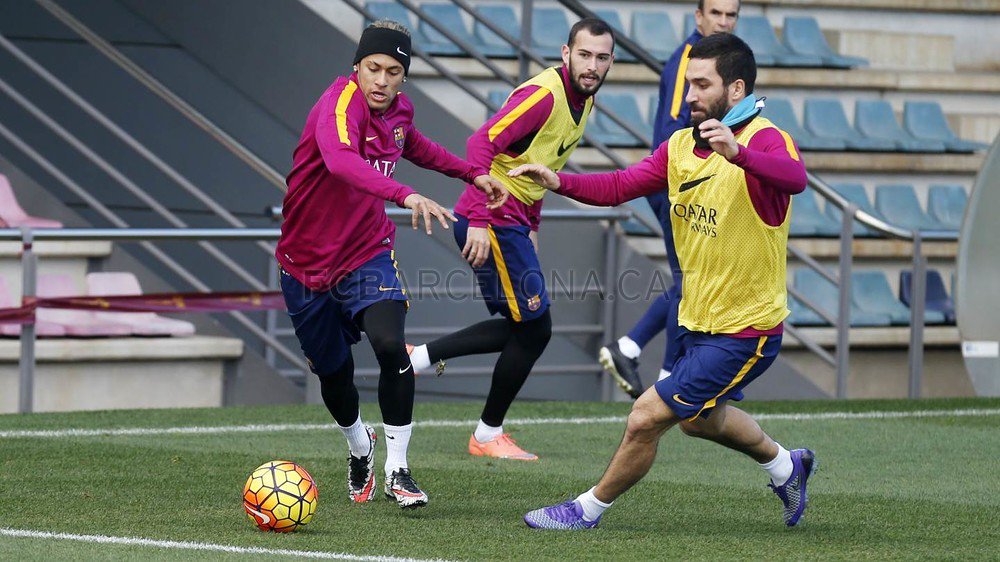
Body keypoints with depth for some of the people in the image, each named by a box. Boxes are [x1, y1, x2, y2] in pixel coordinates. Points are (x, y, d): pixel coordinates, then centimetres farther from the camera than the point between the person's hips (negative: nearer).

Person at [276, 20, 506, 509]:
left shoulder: (398, 111, -2)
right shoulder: (340, 103, -24)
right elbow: (339, 159, -47)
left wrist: (471, 172, 21)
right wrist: (406, 196, -59)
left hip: (367, 253, 3)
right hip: (307, 261, -3)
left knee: (390, 346, -24)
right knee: (333, 372, 11)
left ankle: (397, 469, -11)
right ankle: (359, 447, 45)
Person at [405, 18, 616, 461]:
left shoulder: (584, 101, 10)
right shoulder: (544, 94, -20)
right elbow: (483, 143, -28)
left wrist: (532, 224, 20)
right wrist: (480, 220, -32)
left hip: (510, 222, 10)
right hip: (492, 222, -10)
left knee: (524, 329, 14)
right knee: (533, 328, -3)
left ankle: (419, 358, 16)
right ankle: (488, 435, 11)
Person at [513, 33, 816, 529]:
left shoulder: (766, 141, -23)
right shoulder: (681, 146, 3)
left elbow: (794, 177, -44)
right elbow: (620, 186, 1)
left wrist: (738, 154, -64)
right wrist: (559, 182, -17)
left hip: (743, 332, -9)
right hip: (697, 321, 9)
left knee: (646, 418, -9)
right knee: (701, 419, 30)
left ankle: (588, 509, 12)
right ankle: (785, 466, 55)